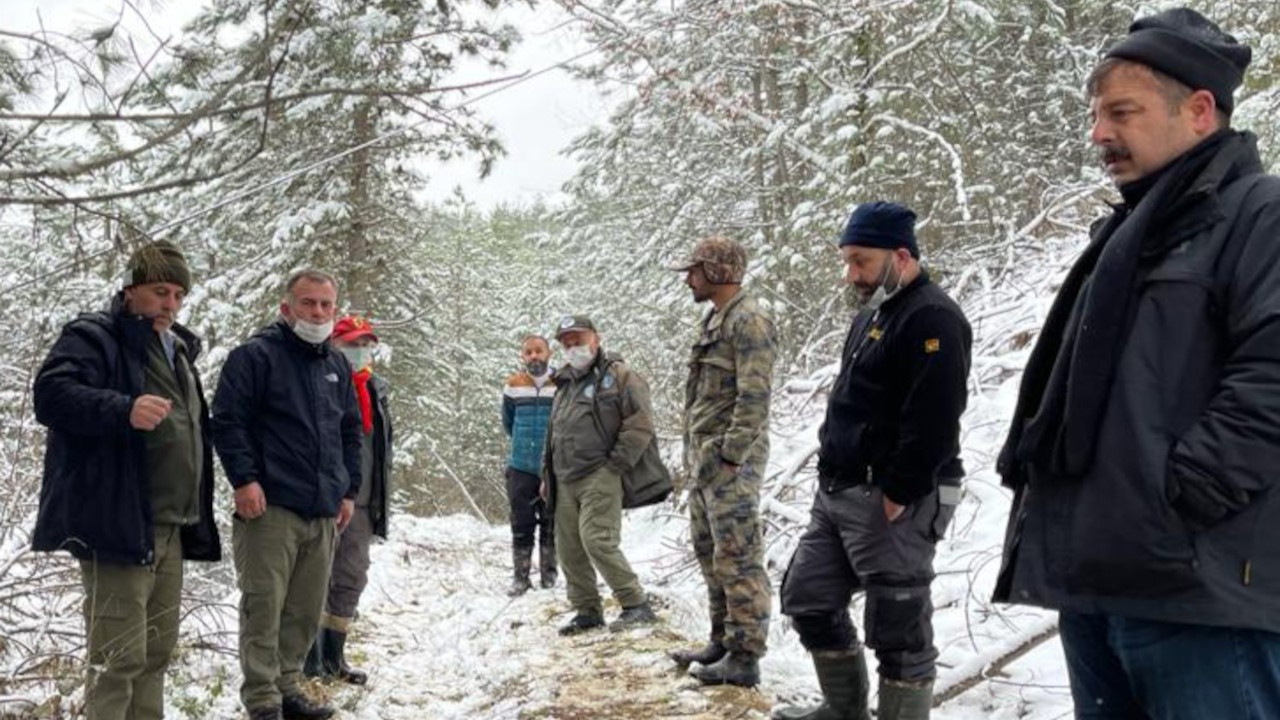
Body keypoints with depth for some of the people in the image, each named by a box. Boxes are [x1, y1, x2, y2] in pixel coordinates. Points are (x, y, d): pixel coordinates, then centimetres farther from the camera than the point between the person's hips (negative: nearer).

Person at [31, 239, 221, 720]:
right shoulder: (94, 337, -4)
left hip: (170, 527, 9)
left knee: (157, 650, 14)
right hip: (119, 522, -8)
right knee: (120, 656, -8)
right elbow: (50, 395, -20)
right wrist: (124, 410, -36)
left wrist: (197, 518, 24)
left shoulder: (179, 351, 22)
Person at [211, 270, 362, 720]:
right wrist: (244, 479, -17)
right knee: (264, 608, -4)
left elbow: (351, 433, 24)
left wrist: (349, 490, 18)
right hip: (270, 507, -6)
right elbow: (227, 420, -10)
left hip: (324, 512, 6)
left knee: (306, 611, 10)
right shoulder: (256, 356, -3)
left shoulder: (337, 366, 18)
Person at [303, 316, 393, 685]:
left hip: (362, 502, 7)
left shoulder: (377, 390, 14)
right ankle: (311, 657, 10)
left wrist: (382, 498, 17)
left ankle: (334, 654, 24)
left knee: (351, 579, 12)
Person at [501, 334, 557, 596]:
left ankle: (549, 575, 17)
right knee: (521, 525, 5)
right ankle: (520, 577, 13)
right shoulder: (513, 386, 0)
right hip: (521, 467, 1)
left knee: (551, 525, 7)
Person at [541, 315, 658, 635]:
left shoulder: (619, 376, -3)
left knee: (597, 540, -19)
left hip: (599, 477, -8)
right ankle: (587, 611, 18)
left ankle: (637, 606, -9)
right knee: (569, 548, 7)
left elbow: (641, 425, -11)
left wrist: (615, 465, -13)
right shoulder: (565, 385, 22)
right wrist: (547, 476, 22)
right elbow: (553, 434, 29)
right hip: (565, 482, 8)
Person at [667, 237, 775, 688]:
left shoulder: (748, 322, -13)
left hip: (730, 459, -10)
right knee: (711, 554, 16)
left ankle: (745, 658, 1)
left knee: (737, 558, -5)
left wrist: (729, 456, -22)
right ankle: (722, 641, 26)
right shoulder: (715, 320, 18)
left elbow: (754, 398, -20)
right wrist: (695, 454, 17)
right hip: (704, 457, 10)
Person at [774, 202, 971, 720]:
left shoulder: (932, 319, -15)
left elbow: (933, 420, -23)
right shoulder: (872, 315, 17)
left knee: (897, 625, -2)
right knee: (808, 598, 16)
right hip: (839, 494, 11)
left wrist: (897, 496, -22)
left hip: (894, 502, -10)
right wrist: (832, 474, 15)